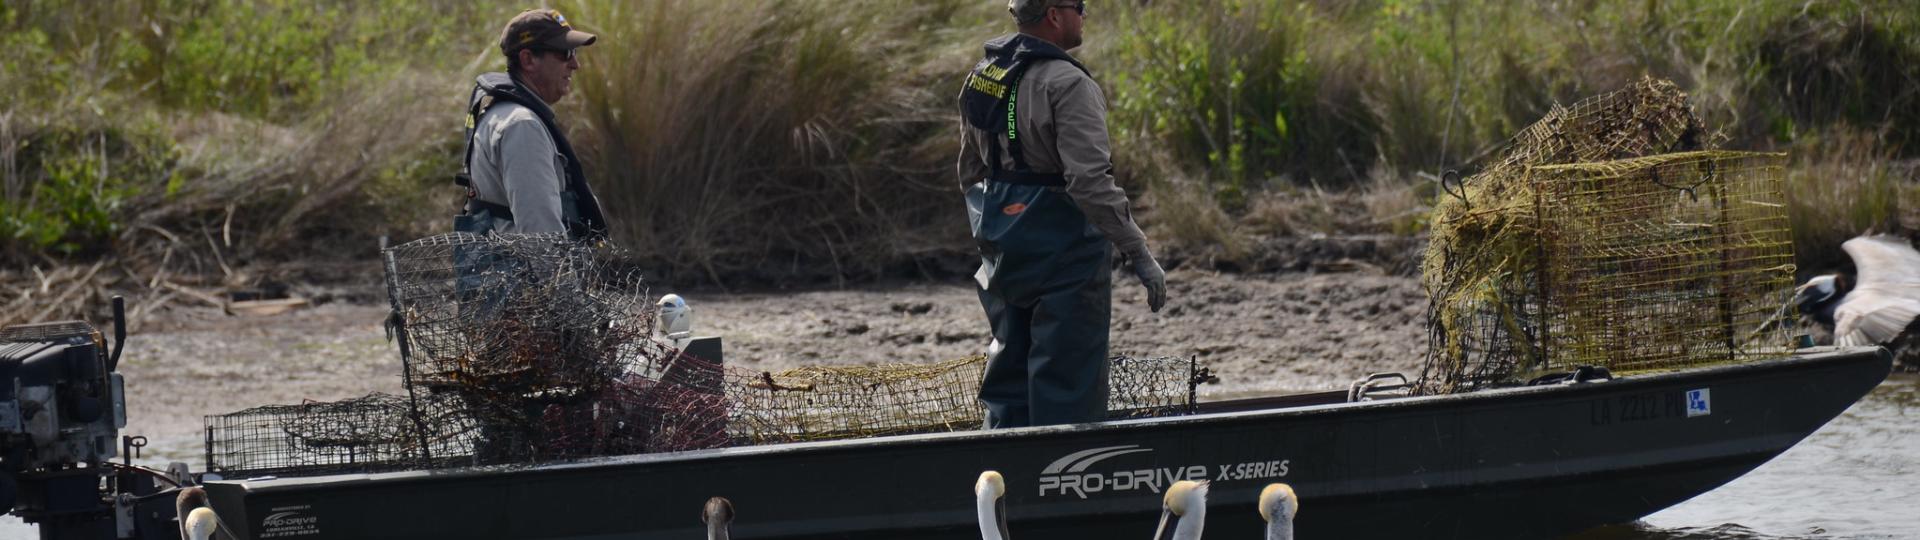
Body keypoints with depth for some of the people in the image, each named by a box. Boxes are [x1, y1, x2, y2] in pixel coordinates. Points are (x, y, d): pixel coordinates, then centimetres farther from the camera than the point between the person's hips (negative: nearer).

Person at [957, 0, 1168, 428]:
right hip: (1064, 255, -8)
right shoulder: (1066, 85, -17)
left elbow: (971, 172, 18)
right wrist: (1139, 254, -21)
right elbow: (1090, 181, -24)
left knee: (1009, 372, 15)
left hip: (1005, 256, 8)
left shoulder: (982, 76, 9)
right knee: (1068, 388, -4)